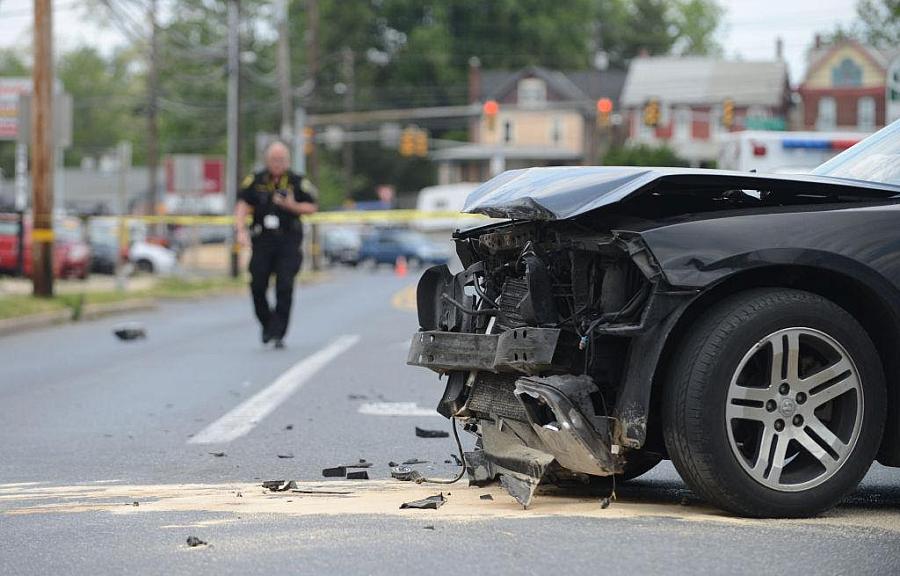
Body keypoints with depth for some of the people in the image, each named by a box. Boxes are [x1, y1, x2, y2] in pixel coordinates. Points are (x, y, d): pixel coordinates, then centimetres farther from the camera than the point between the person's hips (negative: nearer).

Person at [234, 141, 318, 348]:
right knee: (257, 286, 0)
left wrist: (292, 206, -13)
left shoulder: (298, 182, 2)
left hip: (289, 241, -2)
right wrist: (240, 230, -15)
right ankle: (267, 325, 23)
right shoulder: (255, 181, 4)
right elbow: (242, 206, -1)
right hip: (262, 240, 2)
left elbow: (311, 207, 5)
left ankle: (278, 333, -5)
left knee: (285, 287, -9)